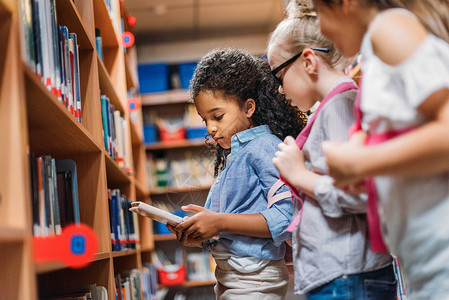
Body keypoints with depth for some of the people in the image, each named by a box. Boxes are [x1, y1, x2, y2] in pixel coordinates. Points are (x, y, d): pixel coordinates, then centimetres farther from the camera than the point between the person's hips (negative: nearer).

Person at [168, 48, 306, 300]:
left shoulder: (265, 147, -12)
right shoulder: (229, 155, 15)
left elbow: (286, 219, -22)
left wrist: (220, 222, -21)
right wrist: (198, 234, 1)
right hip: (228, 278, 8)